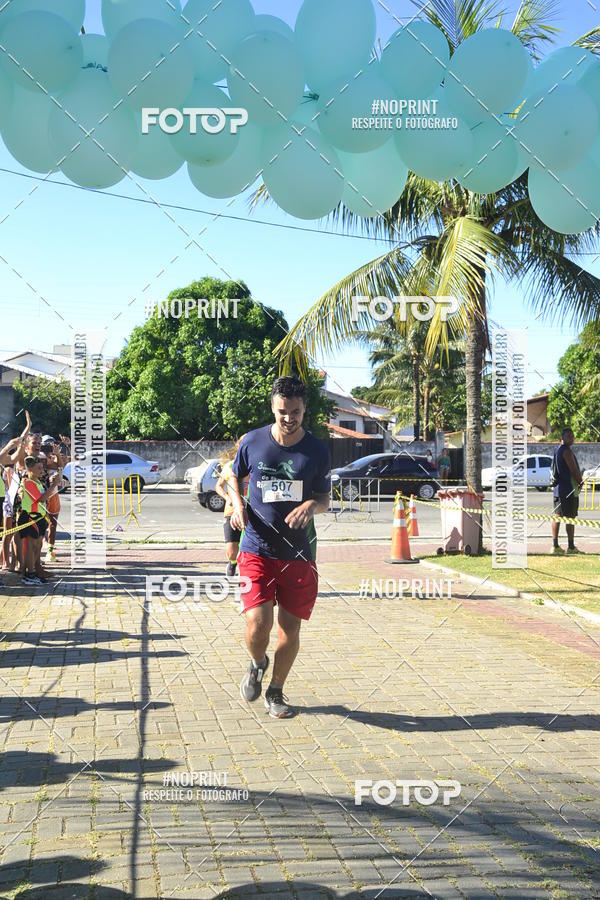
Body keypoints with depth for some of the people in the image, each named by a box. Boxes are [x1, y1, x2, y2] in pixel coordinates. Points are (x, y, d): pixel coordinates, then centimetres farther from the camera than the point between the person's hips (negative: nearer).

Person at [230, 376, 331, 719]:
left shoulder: (318, 451, -3)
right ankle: (257, 664, 22)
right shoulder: (252, 442, -2)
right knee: (258, 623, -14)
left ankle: (276, 691, 30)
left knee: (290, 629, 6)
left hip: (298, 554, 1)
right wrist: (238, 505, -4)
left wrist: (312, 505, -17)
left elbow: (326, 499, 7)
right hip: (258, 549, -1)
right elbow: (235, 476, 16)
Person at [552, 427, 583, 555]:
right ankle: (571, 547, -5)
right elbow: (574, 470, -16)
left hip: (558, 487, 10)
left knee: (557, 516, 8)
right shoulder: (567, 451, -13)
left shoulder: (558, 450, 17)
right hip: (569, 489, -10)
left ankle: (555, 545, 10)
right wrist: (581, 482, 0)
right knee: (570, 518, -6)